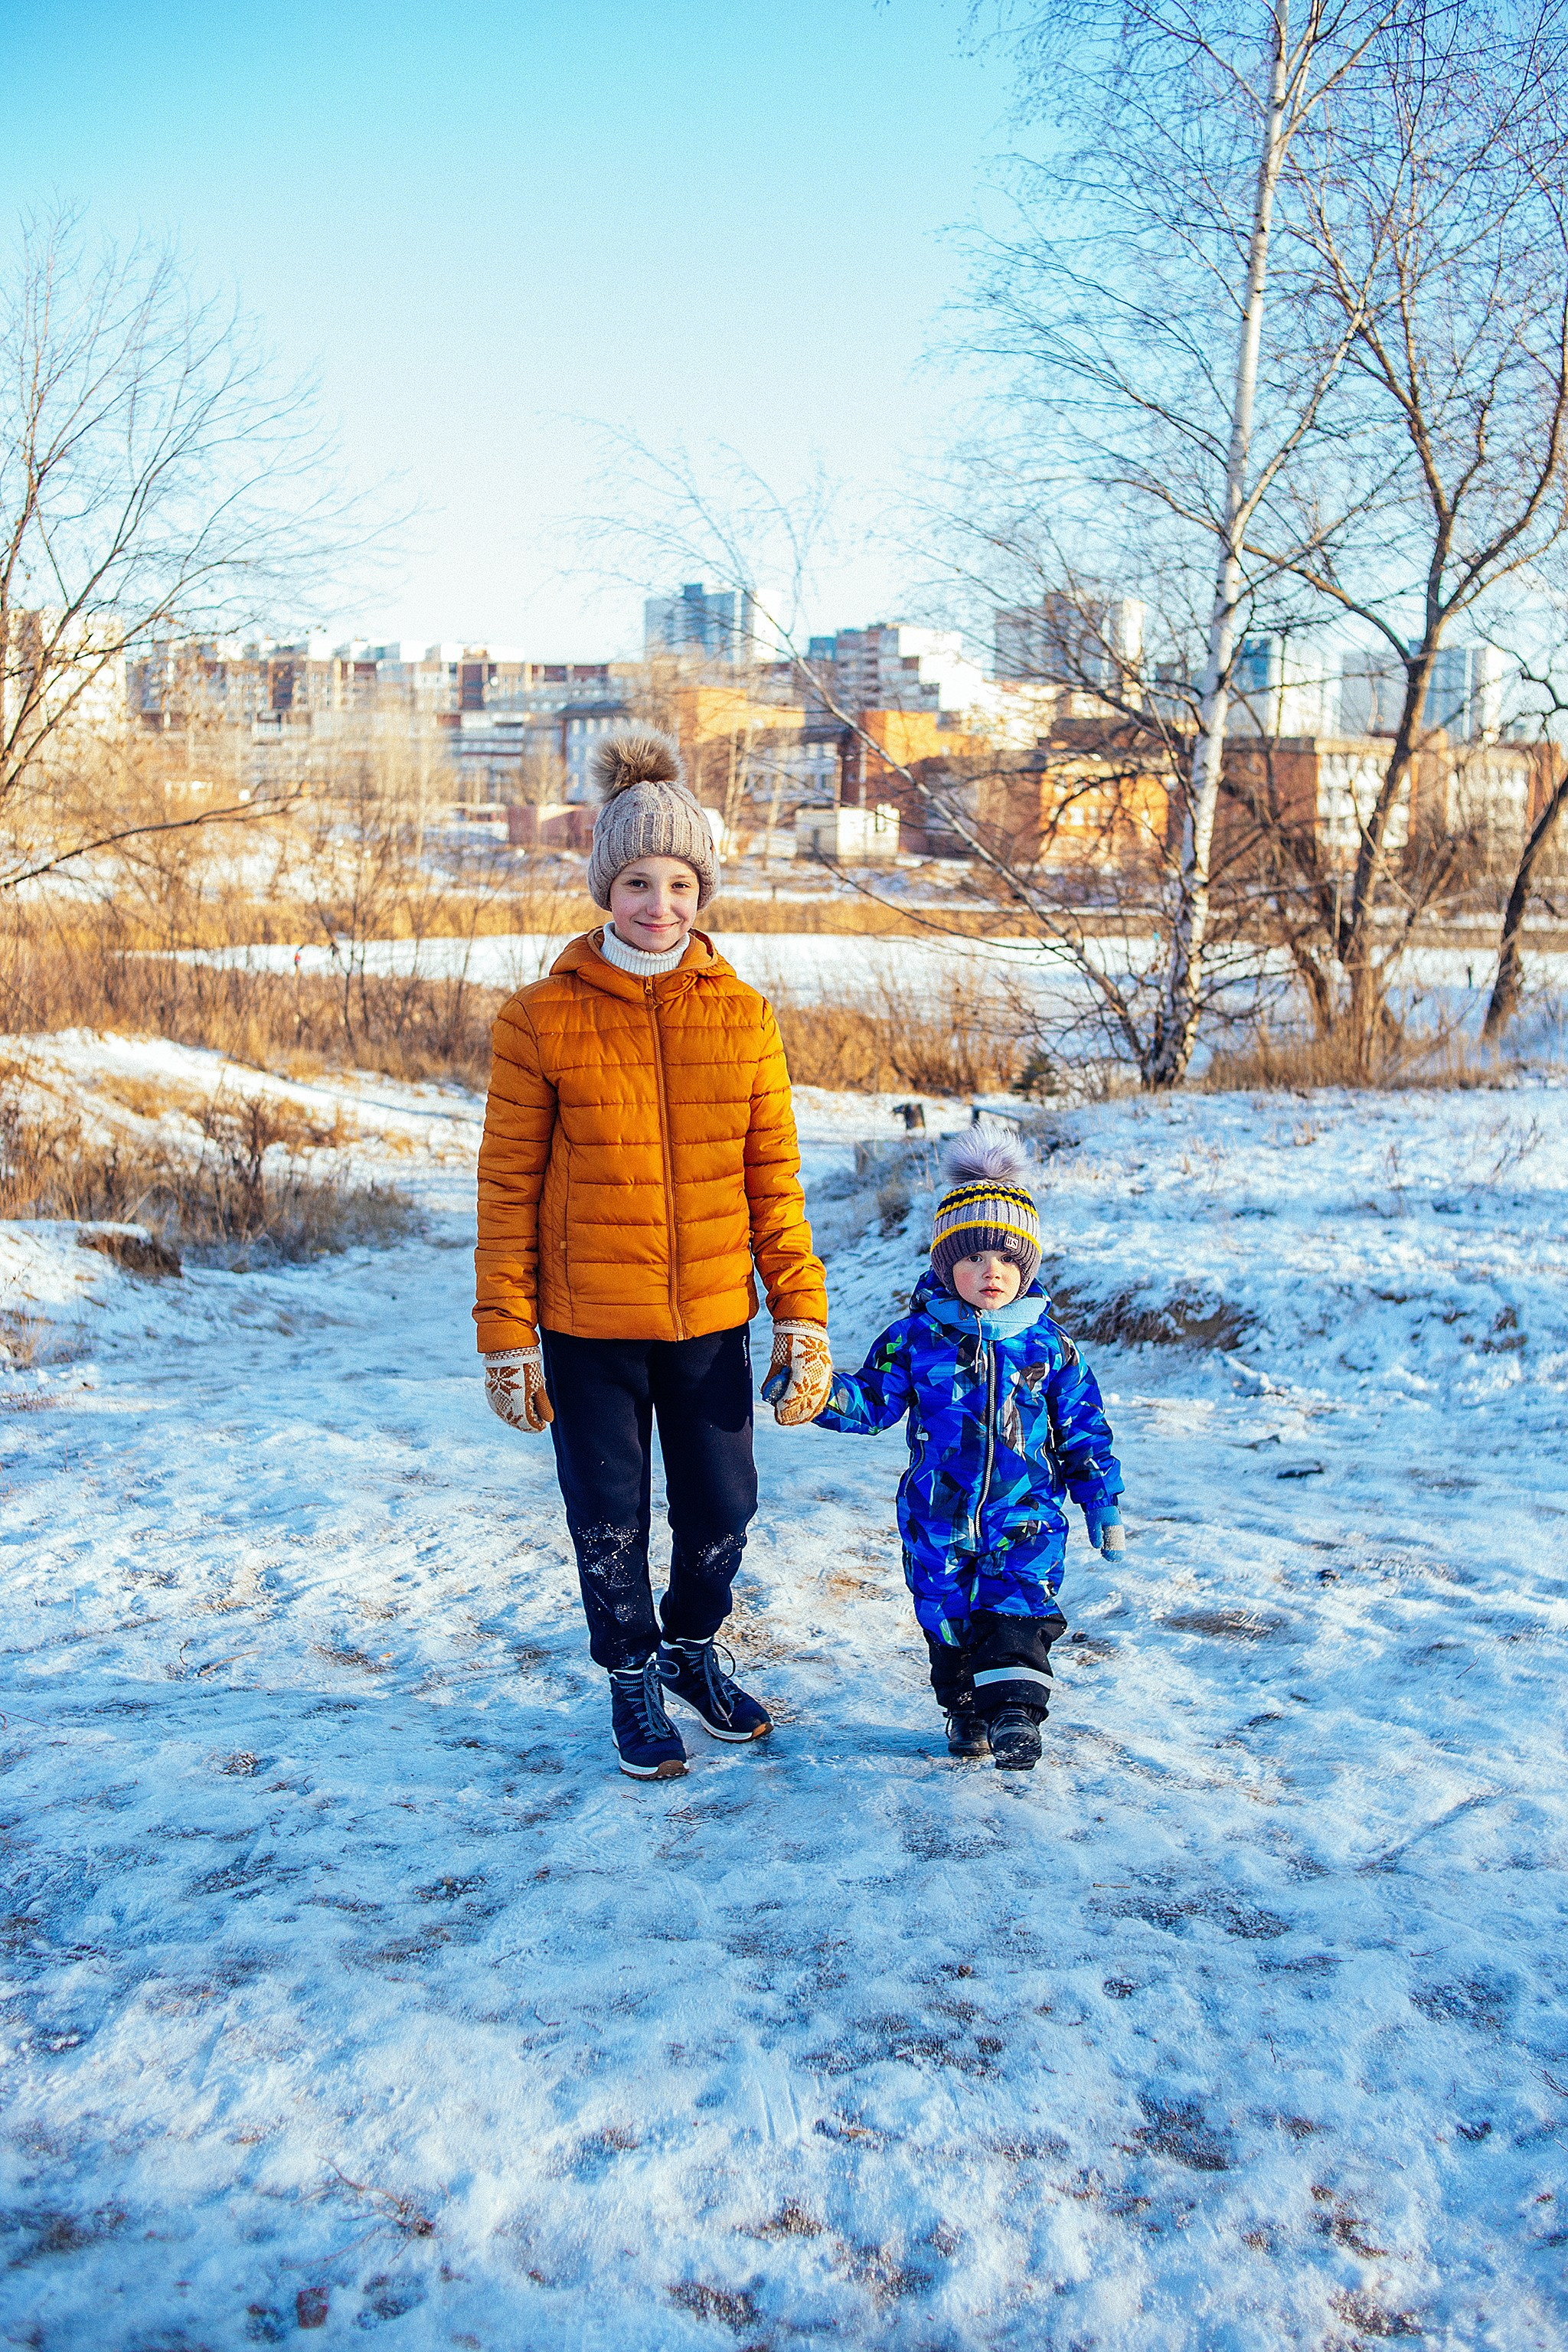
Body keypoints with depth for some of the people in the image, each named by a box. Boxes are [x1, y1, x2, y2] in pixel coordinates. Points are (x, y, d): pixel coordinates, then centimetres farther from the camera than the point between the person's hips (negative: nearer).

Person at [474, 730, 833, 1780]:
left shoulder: (742, 1015, -1)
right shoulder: (543, 1019, -8)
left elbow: (775, 1177, 2)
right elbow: (509, 1185, -5)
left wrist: (803, 1314, -2)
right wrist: (506, 1333, -5)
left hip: (713, 1317, 2)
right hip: (589, 1322, -2)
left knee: (722, 1507, 14)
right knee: (610, 1517, 12)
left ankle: (694, 1649, 43)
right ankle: (633, 1681, 37)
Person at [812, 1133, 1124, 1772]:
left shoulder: (1048, 1343, -1)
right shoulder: (917, 1337, -3)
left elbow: (1084, 1427, 7)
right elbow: (871, 1401, -1)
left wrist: (1102, 1502, 6)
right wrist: (826, 1395, -22)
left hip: (1025, 1511, -1)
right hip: (939, 1514, 1)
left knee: (1018, 1605, -14)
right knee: (947, 1612, 9)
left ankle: (1014, 1708, -11)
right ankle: (964, 1707, 26)